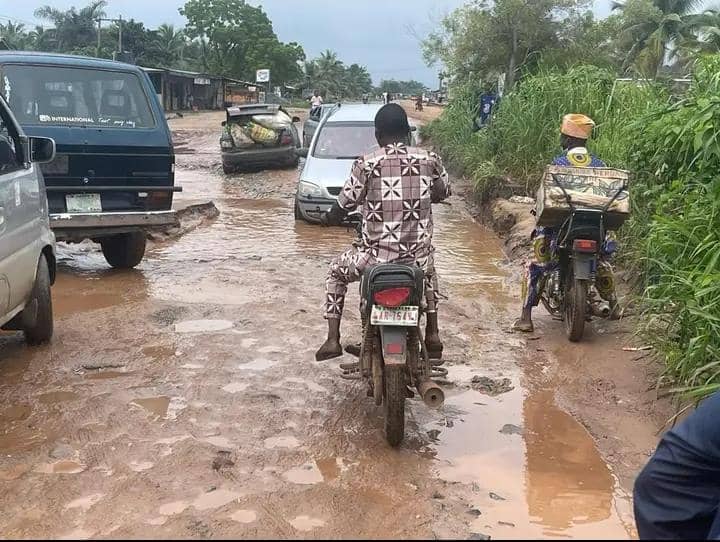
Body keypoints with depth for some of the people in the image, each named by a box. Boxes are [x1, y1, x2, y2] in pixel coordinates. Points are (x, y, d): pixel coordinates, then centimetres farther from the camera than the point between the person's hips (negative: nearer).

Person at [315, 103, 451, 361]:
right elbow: (443, 192, 15)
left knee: (336, 271, 27)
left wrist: (331, 217, 18)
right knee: (428, 271, 40)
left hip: (377, 255, -3)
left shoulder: (366, 164, -10)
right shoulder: (429, 159, -1)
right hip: (417, 254, 3)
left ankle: (333, 340, 22)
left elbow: (345, 204, -5)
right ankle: (433, 335, 33)